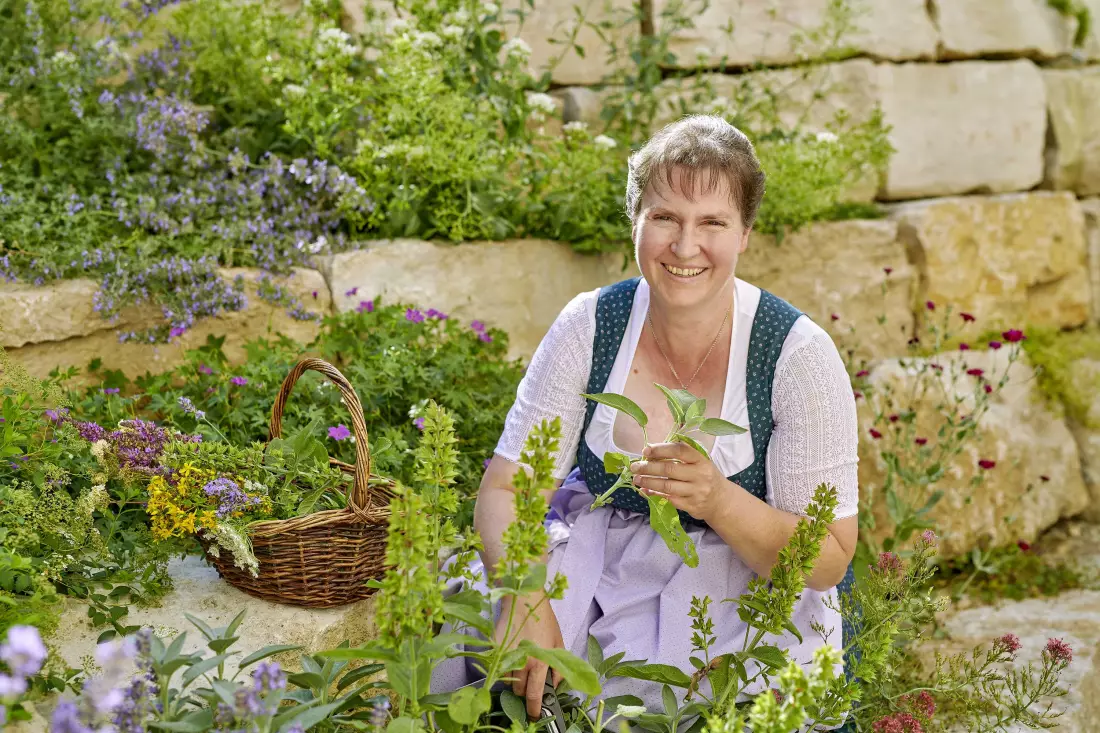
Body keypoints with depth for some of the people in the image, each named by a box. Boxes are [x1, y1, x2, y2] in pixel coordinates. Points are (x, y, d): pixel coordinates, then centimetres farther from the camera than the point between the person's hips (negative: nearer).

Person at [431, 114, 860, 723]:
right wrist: (527, 597, -29)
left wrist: (720, 501, -30)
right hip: (595, 572, 3)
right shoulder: (589, 327, -6)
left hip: (746, 592, -2)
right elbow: (504, 490, -8)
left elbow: (829, 560, -11)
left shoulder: (797, 355, -13)